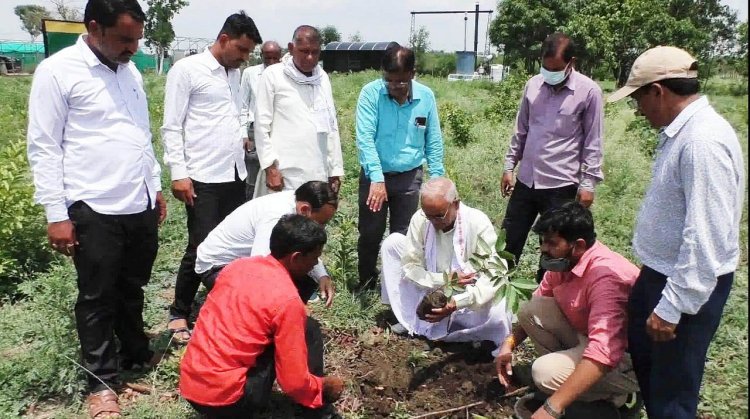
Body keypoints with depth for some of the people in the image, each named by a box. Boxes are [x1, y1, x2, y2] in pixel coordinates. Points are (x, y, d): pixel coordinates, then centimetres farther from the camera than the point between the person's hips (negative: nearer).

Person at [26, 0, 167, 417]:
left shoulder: (130, 71, 12)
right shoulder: (57, 71, -8)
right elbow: (43, 148, -8)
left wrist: (155, 187, 19)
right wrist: (56, 214, -11)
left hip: (141, 206, 6)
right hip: (94, 211, -6)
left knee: (132, 289, 19)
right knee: (97, 298, 7)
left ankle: (137, 356, 36)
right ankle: (101, 381, 22)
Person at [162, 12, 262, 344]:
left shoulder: (235, 74, 15)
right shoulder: (186, 70, -5)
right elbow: (171, 127, -7)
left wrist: (240, 134, 6)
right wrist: (179, 173, -13)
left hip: (235, 175, 7)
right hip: (203, 178, -7)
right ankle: (178, 315, 15)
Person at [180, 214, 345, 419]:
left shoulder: (237, 265, 5)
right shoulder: (287, 299, -16)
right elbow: (294, 383, -13)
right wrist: (325, 385, 8)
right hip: (224, 399, -7)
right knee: (309, 329, 0)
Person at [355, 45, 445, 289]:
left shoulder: (426, 97, -4)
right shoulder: (371, 93, -11)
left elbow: (433, 143, 2)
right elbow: (365, 138, -18)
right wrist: (377, 179, -27)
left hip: (410, 177, 1)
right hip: (374, 176, -1)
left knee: (403, 236, 10)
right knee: (370, 234, 9)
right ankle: (366, 287, 28)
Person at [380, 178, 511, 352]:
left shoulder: (478, 224, -22)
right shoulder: (420, 219, -14)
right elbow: (409, 267, -12)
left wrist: (456, 303, -39)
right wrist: (445, 279, -26)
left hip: (466, 303, -4)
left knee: (499, 319, -36)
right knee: (393, 242, -6)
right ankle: (411, 320, 1)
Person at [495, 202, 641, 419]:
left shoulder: (606, 276, -33)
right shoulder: (563, 261, -6)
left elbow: (603, 353, -42)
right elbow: (536, 309, 10)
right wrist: (510, 343, -6)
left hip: (625, 358, -7)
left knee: (546, 373, -27)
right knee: (529, 309, -6)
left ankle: (621, 397, -2)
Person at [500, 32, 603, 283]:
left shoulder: (589, 91, -9)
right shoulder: (533, 84, 4)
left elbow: (593, 142, -5)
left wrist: (588, 183, -8)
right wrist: (510, 166, 10)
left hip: (561, 185, -4)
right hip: (526, 180, 4)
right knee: (509, 240, 14)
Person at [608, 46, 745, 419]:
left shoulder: (702, 141, -26)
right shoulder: (680, 132, 6)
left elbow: (707, 237, -29)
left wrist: (672, 307, -24)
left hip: (690, 285, -10)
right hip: (660, 273, 10)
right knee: (643, 357, 27)